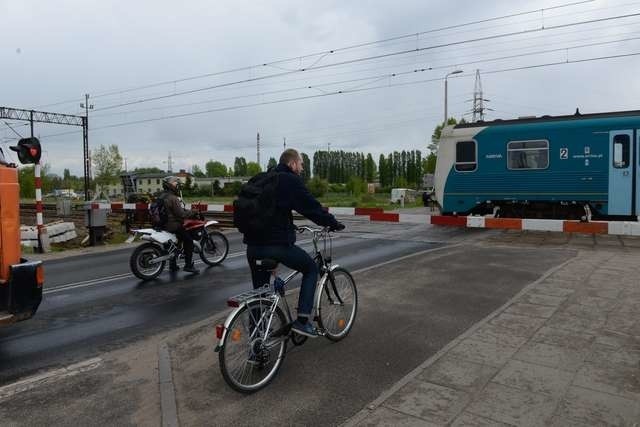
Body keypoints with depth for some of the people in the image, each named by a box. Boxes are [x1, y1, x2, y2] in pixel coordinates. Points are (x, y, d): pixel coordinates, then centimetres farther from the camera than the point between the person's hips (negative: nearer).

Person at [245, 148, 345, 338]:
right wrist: (333, 223, 7)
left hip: (253, 245, 7)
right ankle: (302, 320, 8)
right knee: (311, 269, 15)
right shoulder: (291, 180, -5)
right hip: (277, 244, -7)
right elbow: (311, 206, -6)